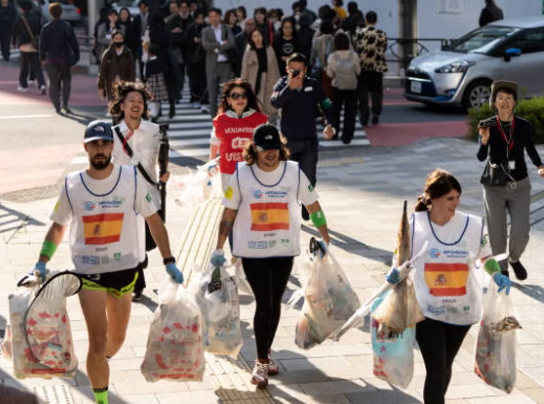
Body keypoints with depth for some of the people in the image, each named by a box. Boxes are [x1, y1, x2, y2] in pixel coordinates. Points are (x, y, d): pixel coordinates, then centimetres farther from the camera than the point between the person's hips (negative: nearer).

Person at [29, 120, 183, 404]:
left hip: (124, 269, 2)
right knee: (97, 343, -9)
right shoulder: (72, 185, -4)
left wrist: (169, 262, -3)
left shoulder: (132, 179, -6)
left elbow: (153, 220, 1)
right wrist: (42, 263, -2)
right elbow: (58, 226, 9)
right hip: (88, 272, -2)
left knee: (116, 338, 18)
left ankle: (98, 366, 51)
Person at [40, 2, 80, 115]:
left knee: (53, 82, 9)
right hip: (64, 58, -1)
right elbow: (73, 42, -7)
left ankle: (57, 107, 7)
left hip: (51, 59, 1)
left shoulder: (46, 28, -3)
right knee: (66, 80, 16)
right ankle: (64, 103, 1)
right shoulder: (67, 26, -6)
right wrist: (76, 56, -1)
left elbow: (42, 44, 0)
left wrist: (42, 58, 11)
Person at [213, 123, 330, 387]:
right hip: (253, 252, -2)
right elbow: (228, 214, 0)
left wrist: (325, 239, 3)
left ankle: (265, 354, 31)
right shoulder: (241, 174, -6)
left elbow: (313, 207, 6)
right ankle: (261, 362, 6)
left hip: (285, 250, 2)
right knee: (264, 304, -7)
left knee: (275, 304, 12)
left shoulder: (294, 172, -3)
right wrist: (219, 249, -1)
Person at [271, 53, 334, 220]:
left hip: (309, 141, 0)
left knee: (309, 179, -1)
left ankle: (307, 210, 18)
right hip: (288, 141, 0)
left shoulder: (313, 85, -1)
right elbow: (275, 102, -23)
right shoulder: (282, 84, -4)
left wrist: (330, 124, -10)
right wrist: (290, 87, -37)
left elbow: (326, 105, 6)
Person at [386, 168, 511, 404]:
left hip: (461, 311, 3)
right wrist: (395, 272, -15)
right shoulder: (414, 225, -10)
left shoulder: (473, 226, -6)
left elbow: (485, 257, 10)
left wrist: (497, 275, -9)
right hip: (427, 311, -3)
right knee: (436, 371, -9)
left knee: (445, 367, 19)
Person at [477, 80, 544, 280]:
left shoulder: (524, 126, -6)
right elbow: (481, 157, -11)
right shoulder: (488, 125, -8)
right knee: (497, 234, 5)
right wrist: (484, 140, -29)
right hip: (494, 187, 0)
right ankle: (502, 270, 28)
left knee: (521, 232, -5)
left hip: (520, 186, 0)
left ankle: (514, 259, 28)